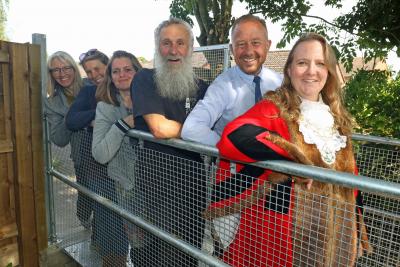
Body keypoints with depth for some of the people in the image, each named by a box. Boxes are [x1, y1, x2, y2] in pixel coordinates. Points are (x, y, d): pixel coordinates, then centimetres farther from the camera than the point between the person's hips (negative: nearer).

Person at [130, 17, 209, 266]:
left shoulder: (202, 87, 9)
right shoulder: (145, 79, -5)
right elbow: (160, 128, -18)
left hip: (194, 175, 4)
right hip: (158, 175, -4)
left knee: (192, 243, 15)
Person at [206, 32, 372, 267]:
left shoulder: (337, 117, 7)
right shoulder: (273, 109, -14)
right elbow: (233, 137, -35)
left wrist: (356, 230, 15)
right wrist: (294, 157, -29)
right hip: (282, 236, -6)